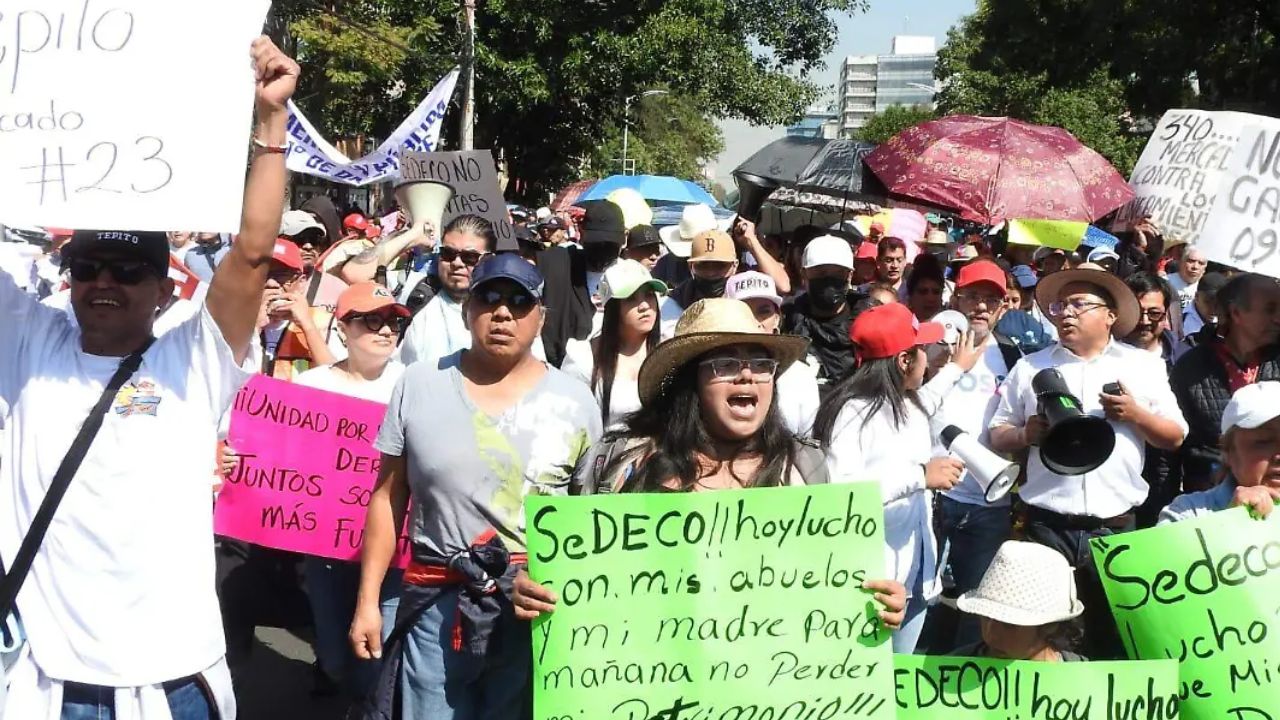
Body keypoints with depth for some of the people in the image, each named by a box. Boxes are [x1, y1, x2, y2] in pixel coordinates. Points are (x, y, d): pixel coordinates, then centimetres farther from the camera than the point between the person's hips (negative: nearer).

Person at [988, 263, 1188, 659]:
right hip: (1046, 526, 0)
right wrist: (1026, 435, -10)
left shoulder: (1143, 365, 8)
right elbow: (998, 436, 10)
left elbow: (1175, 436, 8)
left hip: (1116, 526, 0)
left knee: (1114, 633, 8)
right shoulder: (1029, 367, 9)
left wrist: (1136, 414, -9)